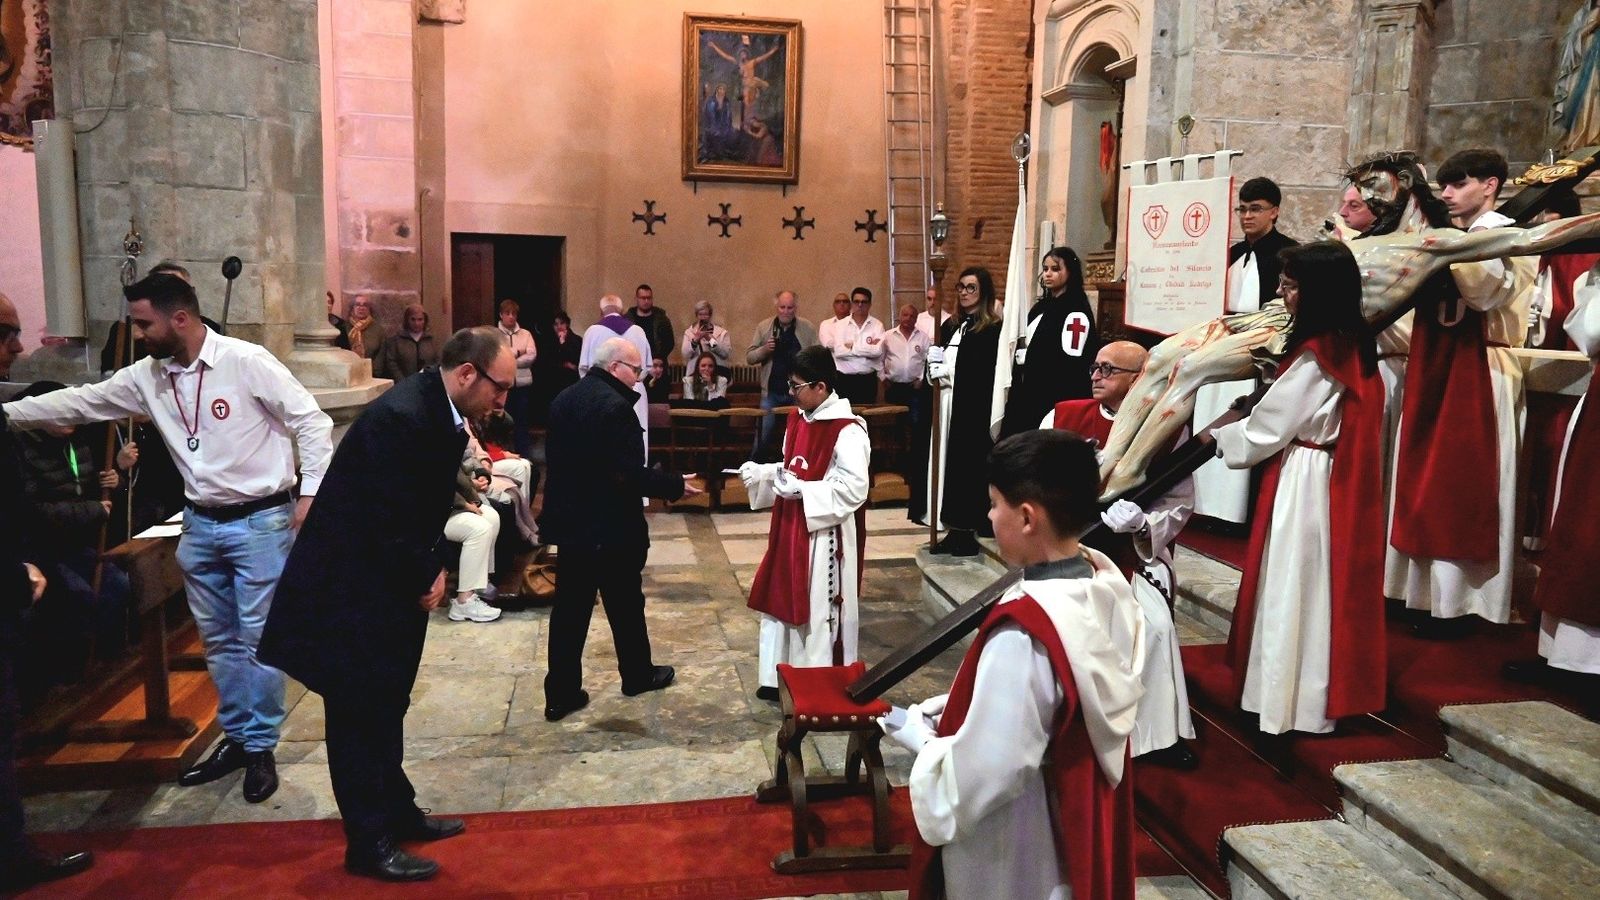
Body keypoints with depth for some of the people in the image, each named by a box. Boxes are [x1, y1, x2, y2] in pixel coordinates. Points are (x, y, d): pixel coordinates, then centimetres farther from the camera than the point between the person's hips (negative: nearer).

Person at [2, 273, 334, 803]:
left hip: (260, 521, -7)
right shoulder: (146, 376, 4)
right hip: (200, 524, 7)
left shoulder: (247, 361, -15)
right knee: (219, 641, 14)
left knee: (260, 639, 1)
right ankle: (236, 738, 28)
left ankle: (261, 748, 14)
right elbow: (79, 403, 12)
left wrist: (311, 493, -17)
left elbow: (311, 421, -14)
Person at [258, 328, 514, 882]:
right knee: (358, 714, 2)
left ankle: (396, 811, 32)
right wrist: (427, 578, -12)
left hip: (390, 586, 10)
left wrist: (431, 571, -2)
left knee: (384, 707, 19)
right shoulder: (400, 416, -27)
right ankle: (369, 843, 13)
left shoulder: (444, 416, 4)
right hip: (349, 588, -9)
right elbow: (389, 521, -27)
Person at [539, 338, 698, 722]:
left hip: (570, 520, 7)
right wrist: (676, 485, -13)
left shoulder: (564, 399, 6)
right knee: (625, 604, 12)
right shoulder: (615, 405, -21)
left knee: (570, 607, 9)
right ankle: (638, 675, 31)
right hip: (610, 526, -7)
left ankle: (561, 694, 12)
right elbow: (630, 475, -25)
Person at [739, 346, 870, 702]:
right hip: (790, 530, 8)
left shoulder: (847, 431, -18)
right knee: (784, 603, 14)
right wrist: (760, 473, 1)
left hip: (823, 538, -8)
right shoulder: (798, 419, 8)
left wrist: (801, 490, -24)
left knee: (818, 611, 2)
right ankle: (782, 679, 28)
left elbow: (854, 488, -22)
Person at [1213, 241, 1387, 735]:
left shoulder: (1315, 356, -20)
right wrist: (1251, 412, 15)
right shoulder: (1356, 346, 6)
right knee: (1325, 590, 17)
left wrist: (1214, 438, 0)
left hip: (1305, 485, -9)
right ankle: (1326, 694, 29)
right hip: (1341, 484, 9)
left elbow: (1265, 430, -15)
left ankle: (1295, 704, 12)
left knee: (1296, 593, 1)